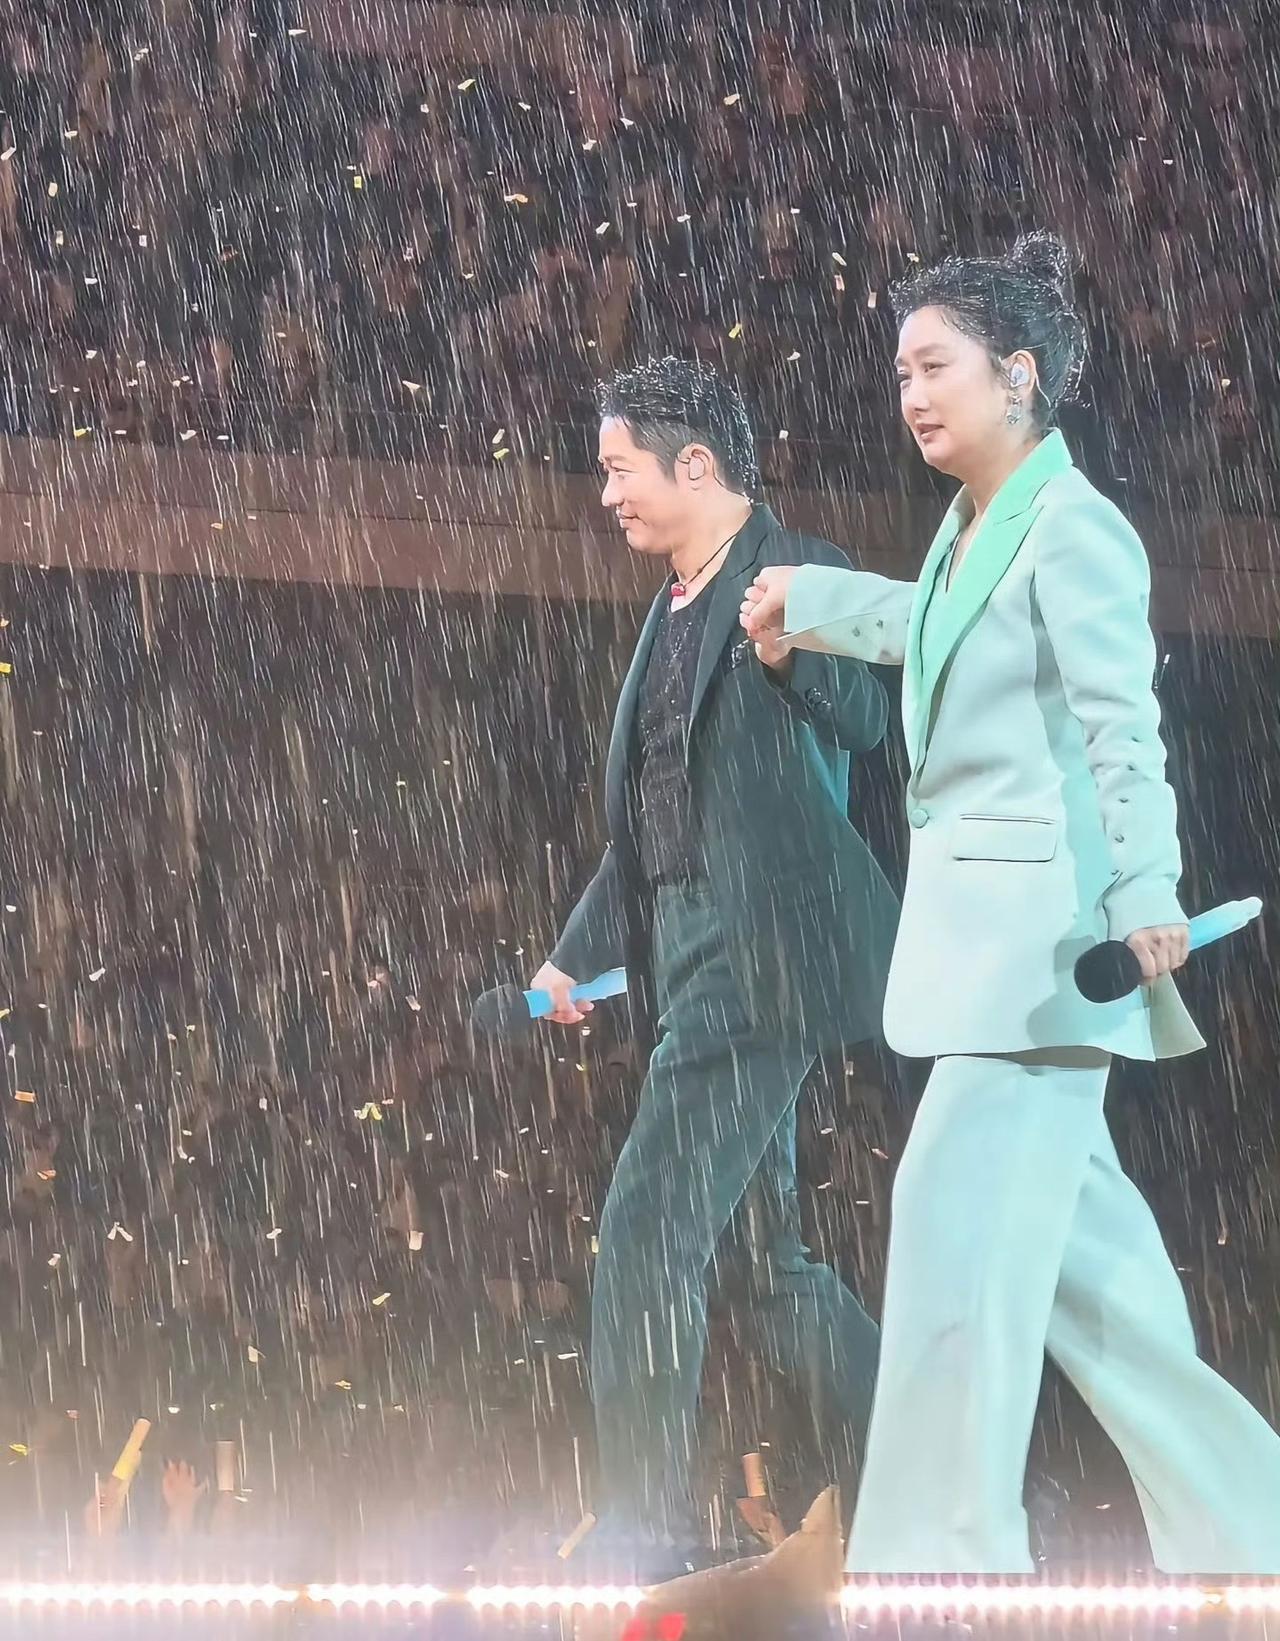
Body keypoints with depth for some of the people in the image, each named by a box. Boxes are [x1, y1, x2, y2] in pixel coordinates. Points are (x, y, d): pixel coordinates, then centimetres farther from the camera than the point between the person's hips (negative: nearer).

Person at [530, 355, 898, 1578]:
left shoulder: (796, 576, -7)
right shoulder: (674, 613, 19)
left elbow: (864, 720, -21)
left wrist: (790, 643, -39)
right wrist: (579, 952, 25)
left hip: (758, 959, -10)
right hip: (692, 963, 10)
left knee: (647, 1235, -13)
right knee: (765, 1256, 11)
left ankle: (640, 1541, -10)